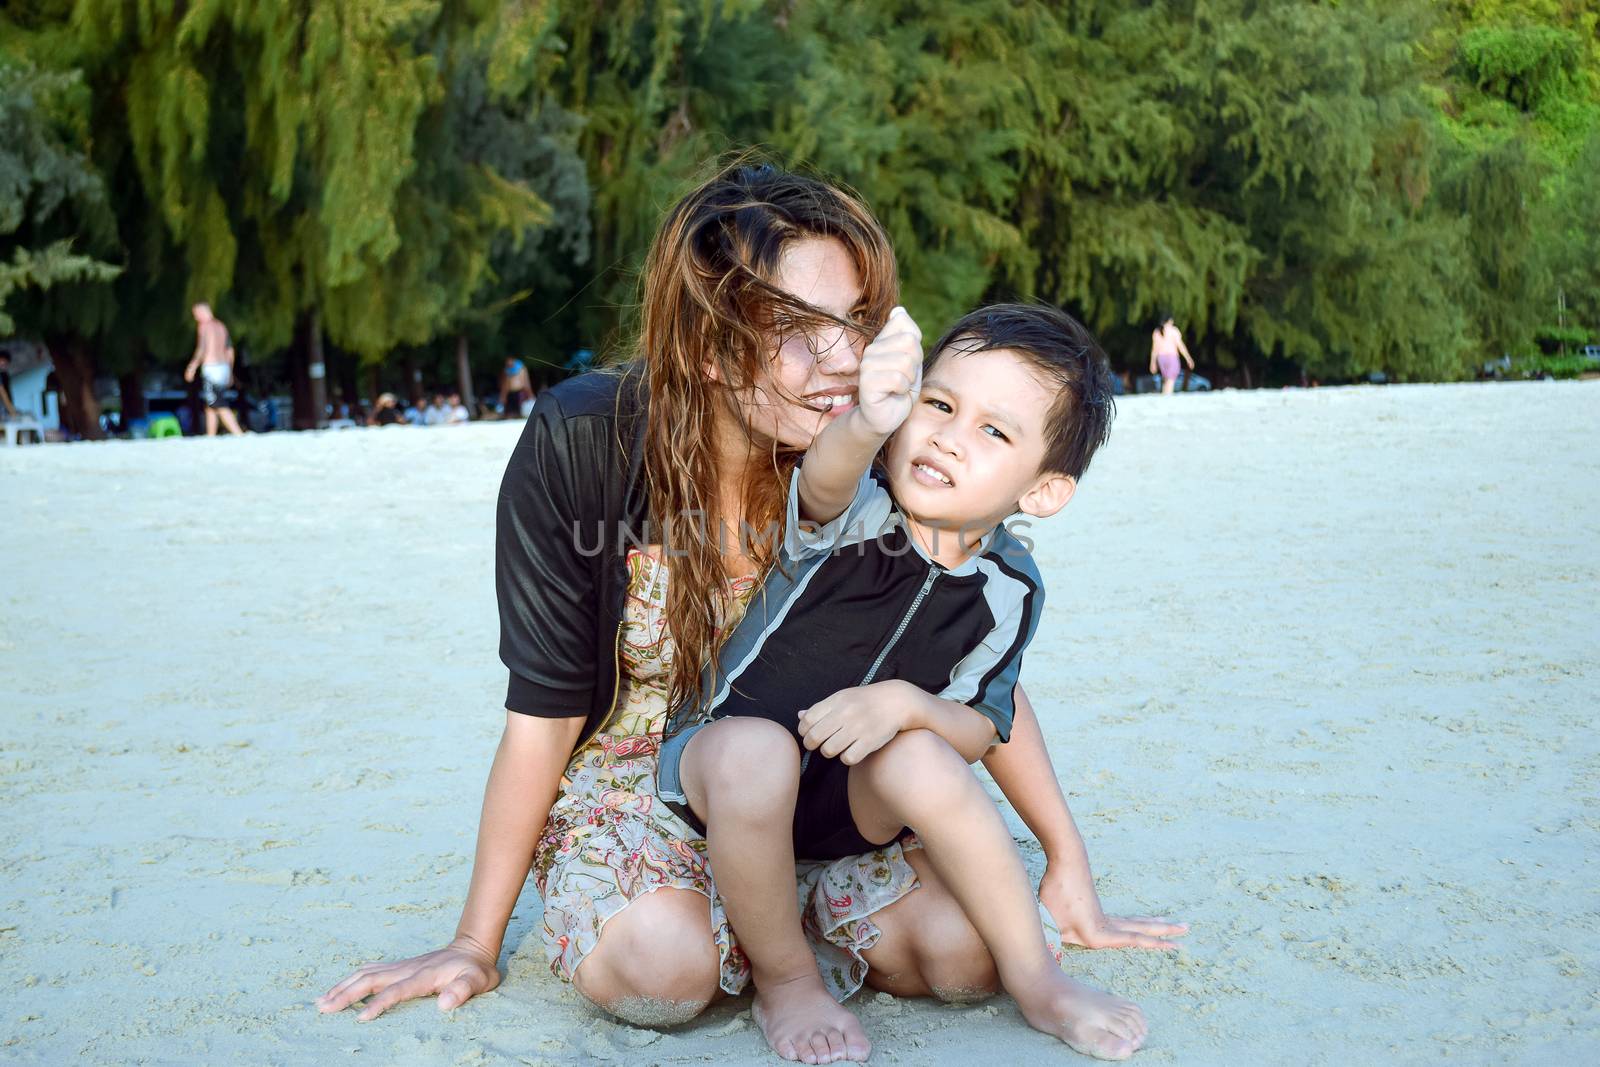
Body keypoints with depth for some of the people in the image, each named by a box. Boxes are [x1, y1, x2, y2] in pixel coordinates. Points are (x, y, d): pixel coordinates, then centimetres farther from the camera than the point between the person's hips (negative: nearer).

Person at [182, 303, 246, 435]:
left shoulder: (204, 326, -7)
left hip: (211, 369, -8)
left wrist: (192, 367, -13)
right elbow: (230, 350, 18)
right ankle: (210, 439, 16)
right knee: (210, 406, 15)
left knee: (221, 406, -11)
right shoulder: (221, 326, 15)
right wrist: (230, 373, 24)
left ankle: (239, 435, -24)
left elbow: (202, 349, -17)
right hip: (224, 368, 8)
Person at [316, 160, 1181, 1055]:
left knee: (967, 949, -20)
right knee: (662, 966, -33)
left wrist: (1069, 861, -2)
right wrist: (476, 944, -8)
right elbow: (546, 710, -15)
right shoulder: (579, 444, -23)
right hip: (628, 776, -2)